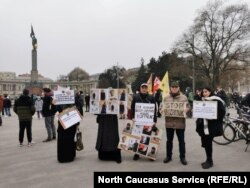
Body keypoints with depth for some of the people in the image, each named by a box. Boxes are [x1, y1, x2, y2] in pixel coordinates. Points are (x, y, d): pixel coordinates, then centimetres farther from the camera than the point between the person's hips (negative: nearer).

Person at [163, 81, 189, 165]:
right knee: (169, 140, 12)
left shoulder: (184, 97, 3)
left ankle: (182, 157, 20)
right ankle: (168, 156, 25)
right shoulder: (166, 98, 7)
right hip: (169, 122, 2)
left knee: (181, 141, 7)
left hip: (180, 123, -1)